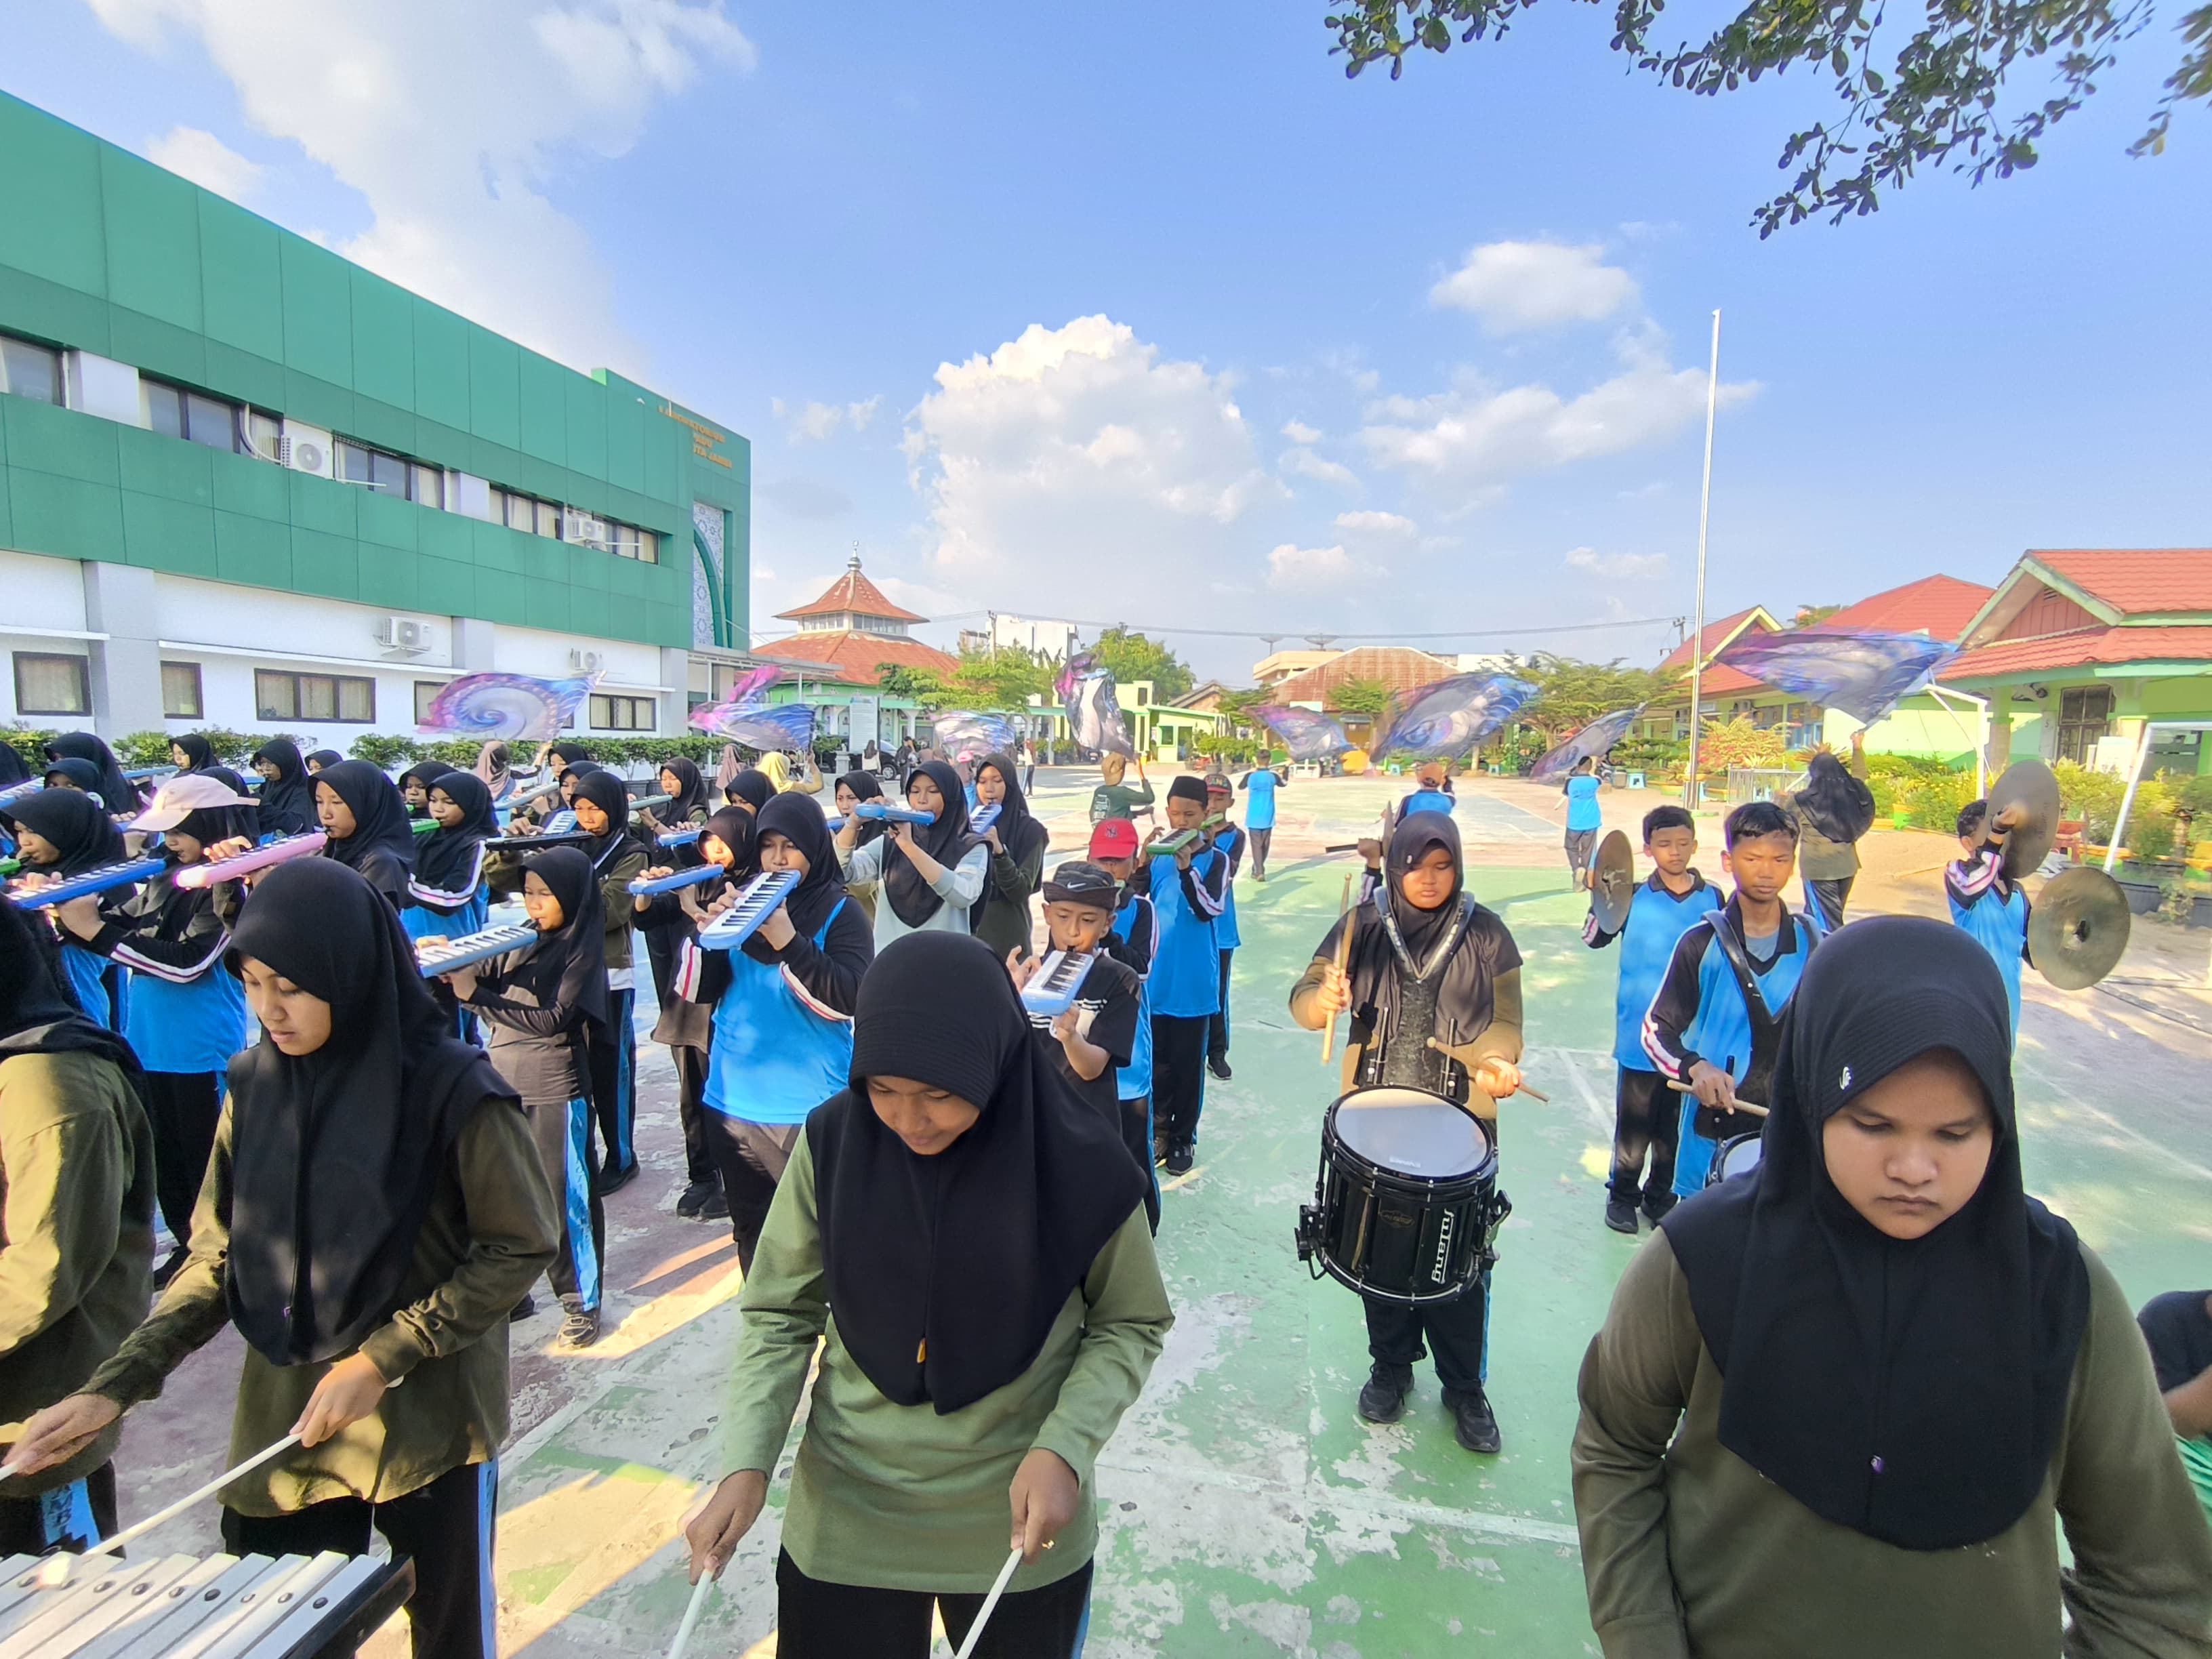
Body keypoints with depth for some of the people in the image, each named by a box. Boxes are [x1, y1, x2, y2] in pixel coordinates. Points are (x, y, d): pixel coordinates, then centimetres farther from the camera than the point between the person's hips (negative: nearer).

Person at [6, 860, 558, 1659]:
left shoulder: (453, 1091, -19)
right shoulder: (254, 1083, -3)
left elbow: (520, 1248, -13)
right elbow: (217, 1256, 3)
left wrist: (383, 1358, -17)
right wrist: (116, 1383, -8)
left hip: (429, 1425, -3)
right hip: (282, 1425, 4)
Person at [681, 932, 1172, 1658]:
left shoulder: (1076, 1164, -21)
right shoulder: (833, 1143, -16)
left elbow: (1129, 1323, -7)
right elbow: (780, 1314, -4)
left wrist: (1064, 1447, -20)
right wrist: (748, 1463, -15)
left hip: (1020, 1523, 0)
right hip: (844, 1521, 1)